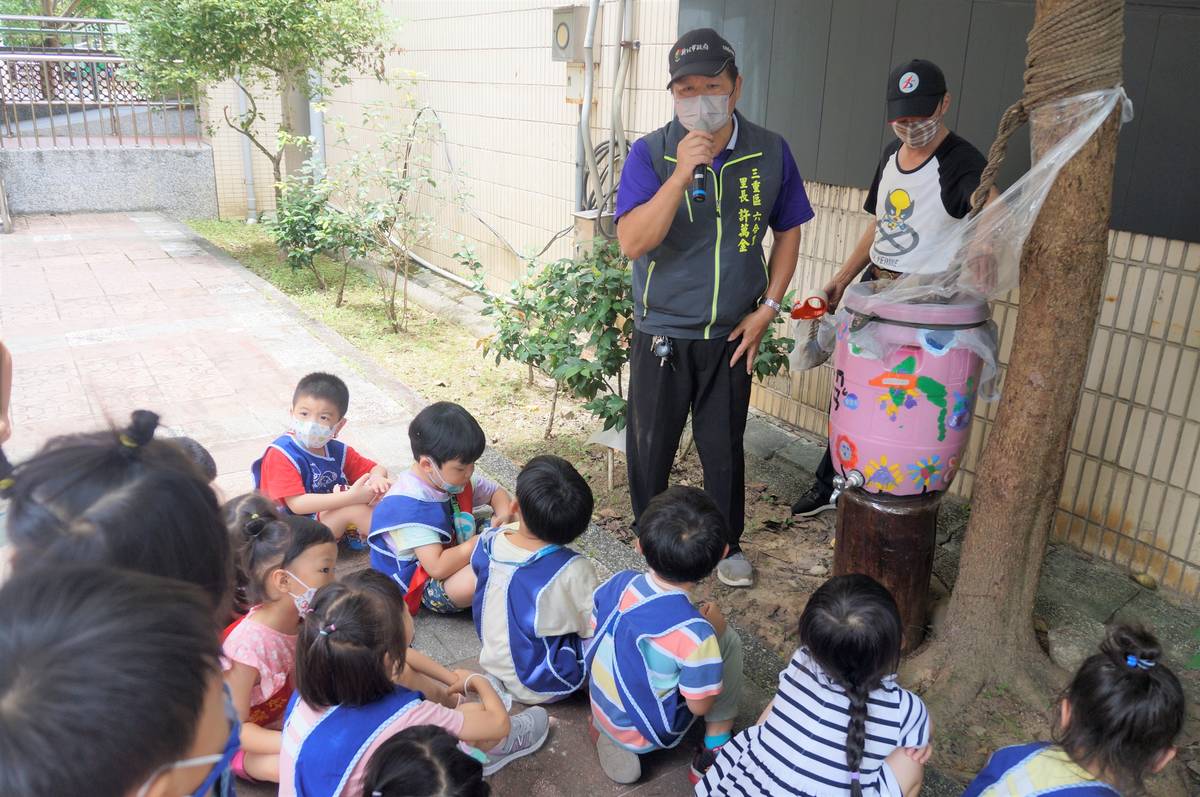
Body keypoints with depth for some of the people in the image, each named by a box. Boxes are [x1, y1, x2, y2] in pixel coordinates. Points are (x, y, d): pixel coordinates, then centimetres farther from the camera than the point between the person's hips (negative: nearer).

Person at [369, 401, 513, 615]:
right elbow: (437, 567, -33)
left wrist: (504, 515, -8)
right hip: (422, 587, -9)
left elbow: (496, 492, 15)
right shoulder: (409, 506, -28)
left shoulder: (456, 477, -3)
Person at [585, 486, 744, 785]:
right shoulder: (695, 633, -33)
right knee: (727, 639, 1)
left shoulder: (618, 583, -19)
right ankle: (715, 748, 12)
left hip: (601, 712, 5)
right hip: (645, 736, -5)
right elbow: (700, 705, -18)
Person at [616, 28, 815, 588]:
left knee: (724, 446, 14)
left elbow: (788, 231, 8)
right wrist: (682, 172, -31)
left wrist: (767, 308, 0)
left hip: (732, 336, 2)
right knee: (651, 444, 13)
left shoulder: (770, 153, -4)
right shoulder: (650, 153, -11)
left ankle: (727, 542, 36)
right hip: (662, 335, -1)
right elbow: (632, 243, -22)